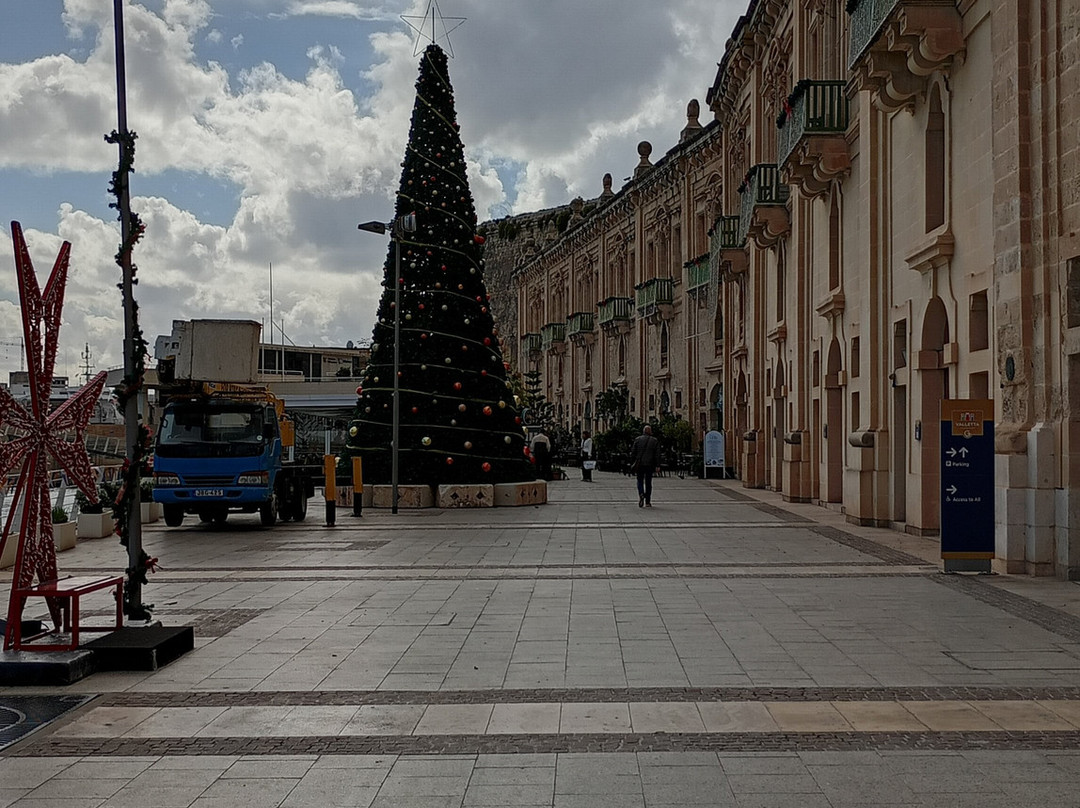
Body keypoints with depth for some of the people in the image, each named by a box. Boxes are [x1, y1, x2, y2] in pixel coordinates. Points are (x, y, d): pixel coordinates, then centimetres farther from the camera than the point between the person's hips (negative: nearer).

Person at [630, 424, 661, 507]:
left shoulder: (637, 439, 2)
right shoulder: (655, 441, 2)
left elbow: (633, 453, 2)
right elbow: (657, 454, -1)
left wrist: (632, 464, 7)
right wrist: (657, 465, -1)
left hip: (639, 465, 0)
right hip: (649, 465, 0)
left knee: (640, 481, 9)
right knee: (648, 483, 8)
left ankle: (641, 494, -20)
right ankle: (647, 502, 8)